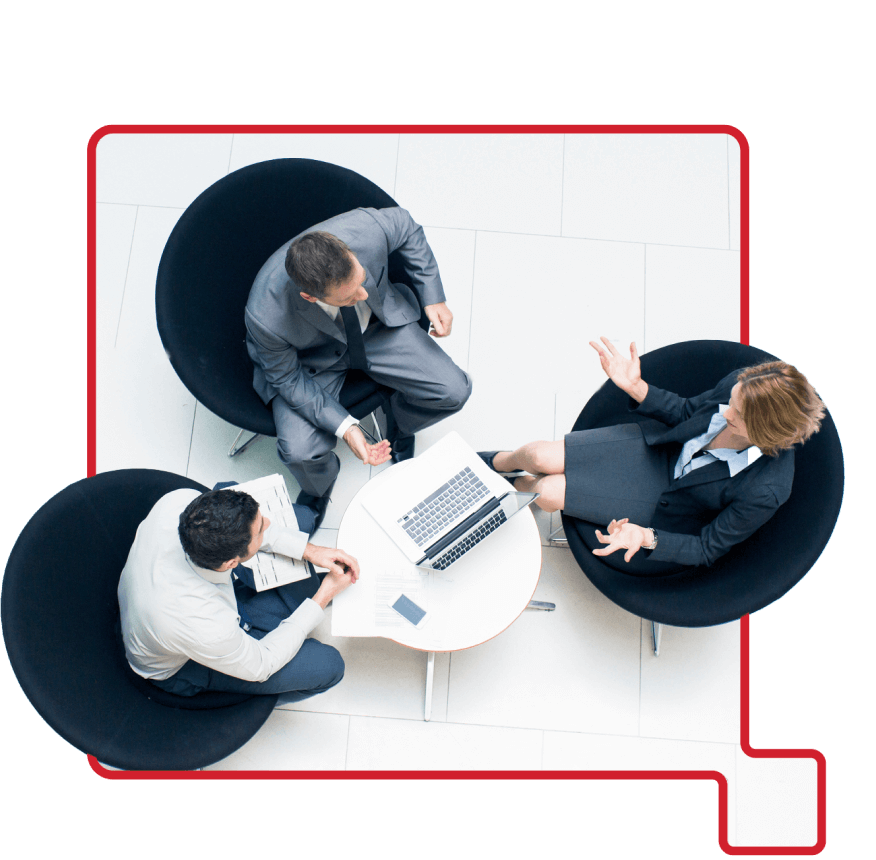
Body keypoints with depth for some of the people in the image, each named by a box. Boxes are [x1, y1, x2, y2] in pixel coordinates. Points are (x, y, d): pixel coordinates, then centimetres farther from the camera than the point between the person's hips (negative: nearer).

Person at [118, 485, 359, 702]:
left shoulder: (180, 502, -34)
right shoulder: (208, 631, -45)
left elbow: (242, 524, -10)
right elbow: (259, 664, -21)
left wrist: (310, 550, -17)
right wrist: (324, 596, -16)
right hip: (181, 667, -5)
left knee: (300, 517, 2)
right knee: (327, 665, -11)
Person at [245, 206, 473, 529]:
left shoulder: (367, 228, -36)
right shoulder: (267, 317, -39)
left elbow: (405, 225, -10)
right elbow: (288, 380, -20)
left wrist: (432, 296, -10)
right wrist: (345, 427, -29)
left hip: (379, 324, 3)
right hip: (310, 360, -2)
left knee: (454, 391, -11)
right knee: (300, 452, -23)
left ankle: (399, 424, 26)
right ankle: (318, 489, 18)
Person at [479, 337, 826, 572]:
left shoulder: (765, 492, -36)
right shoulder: (741, 384, -23)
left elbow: (707, 549, -22)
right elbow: (688, 411, -1)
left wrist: (646, 537, -37)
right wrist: (636, 388, -15)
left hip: (671, 506, -4)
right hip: (657, 448, 4)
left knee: (548, 493, -13)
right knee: (538, 456, -5)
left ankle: (517, 485, 28)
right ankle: (496, 462, 35)